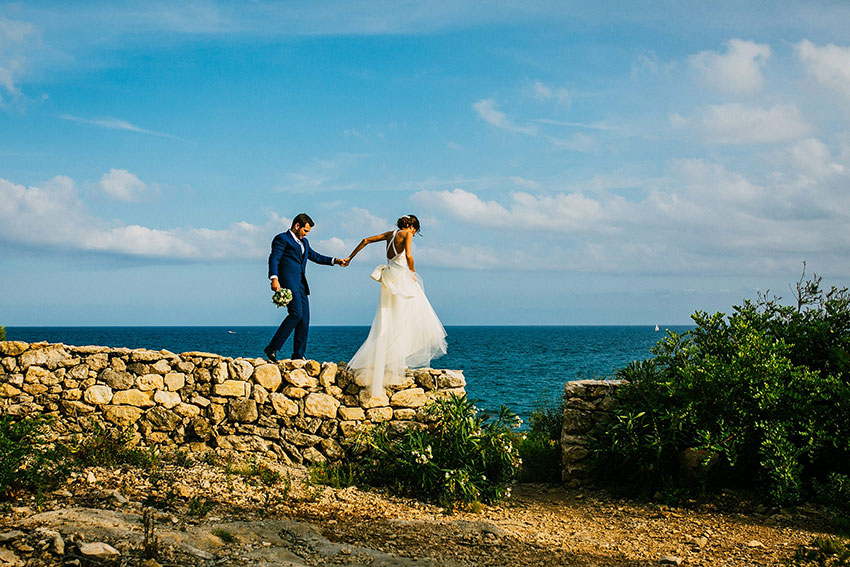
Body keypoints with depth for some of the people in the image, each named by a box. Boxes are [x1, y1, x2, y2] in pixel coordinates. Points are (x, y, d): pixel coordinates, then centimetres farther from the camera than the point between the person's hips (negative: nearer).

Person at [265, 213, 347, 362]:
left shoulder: (303, 242, 25)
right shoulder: (282, 239, -1)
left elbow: (315, 256, 34)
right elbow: (274, 259, -12)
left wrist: (335, 260, 22)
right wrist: (274, 278, -27)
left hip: (301, 285, 9)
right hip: (288, 281, -9)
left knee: (305, 319, 3)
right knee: (296, 314, -21)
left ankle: (298, 355, 9)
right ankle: (272, 348, -18)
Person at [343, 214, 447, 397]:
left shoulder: (390, 234, 17)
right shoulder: (406, 234, -3)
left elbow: (366, 240, 19)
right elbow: (408, 256, -18)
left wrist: (350, 257, 26)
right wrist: (413, 273, -3)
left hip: (389, 278, 7)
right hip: (401, 276, -7)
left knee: (388, 321, 8)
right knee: (403, 319, -1)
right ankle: (398, 359, -6)